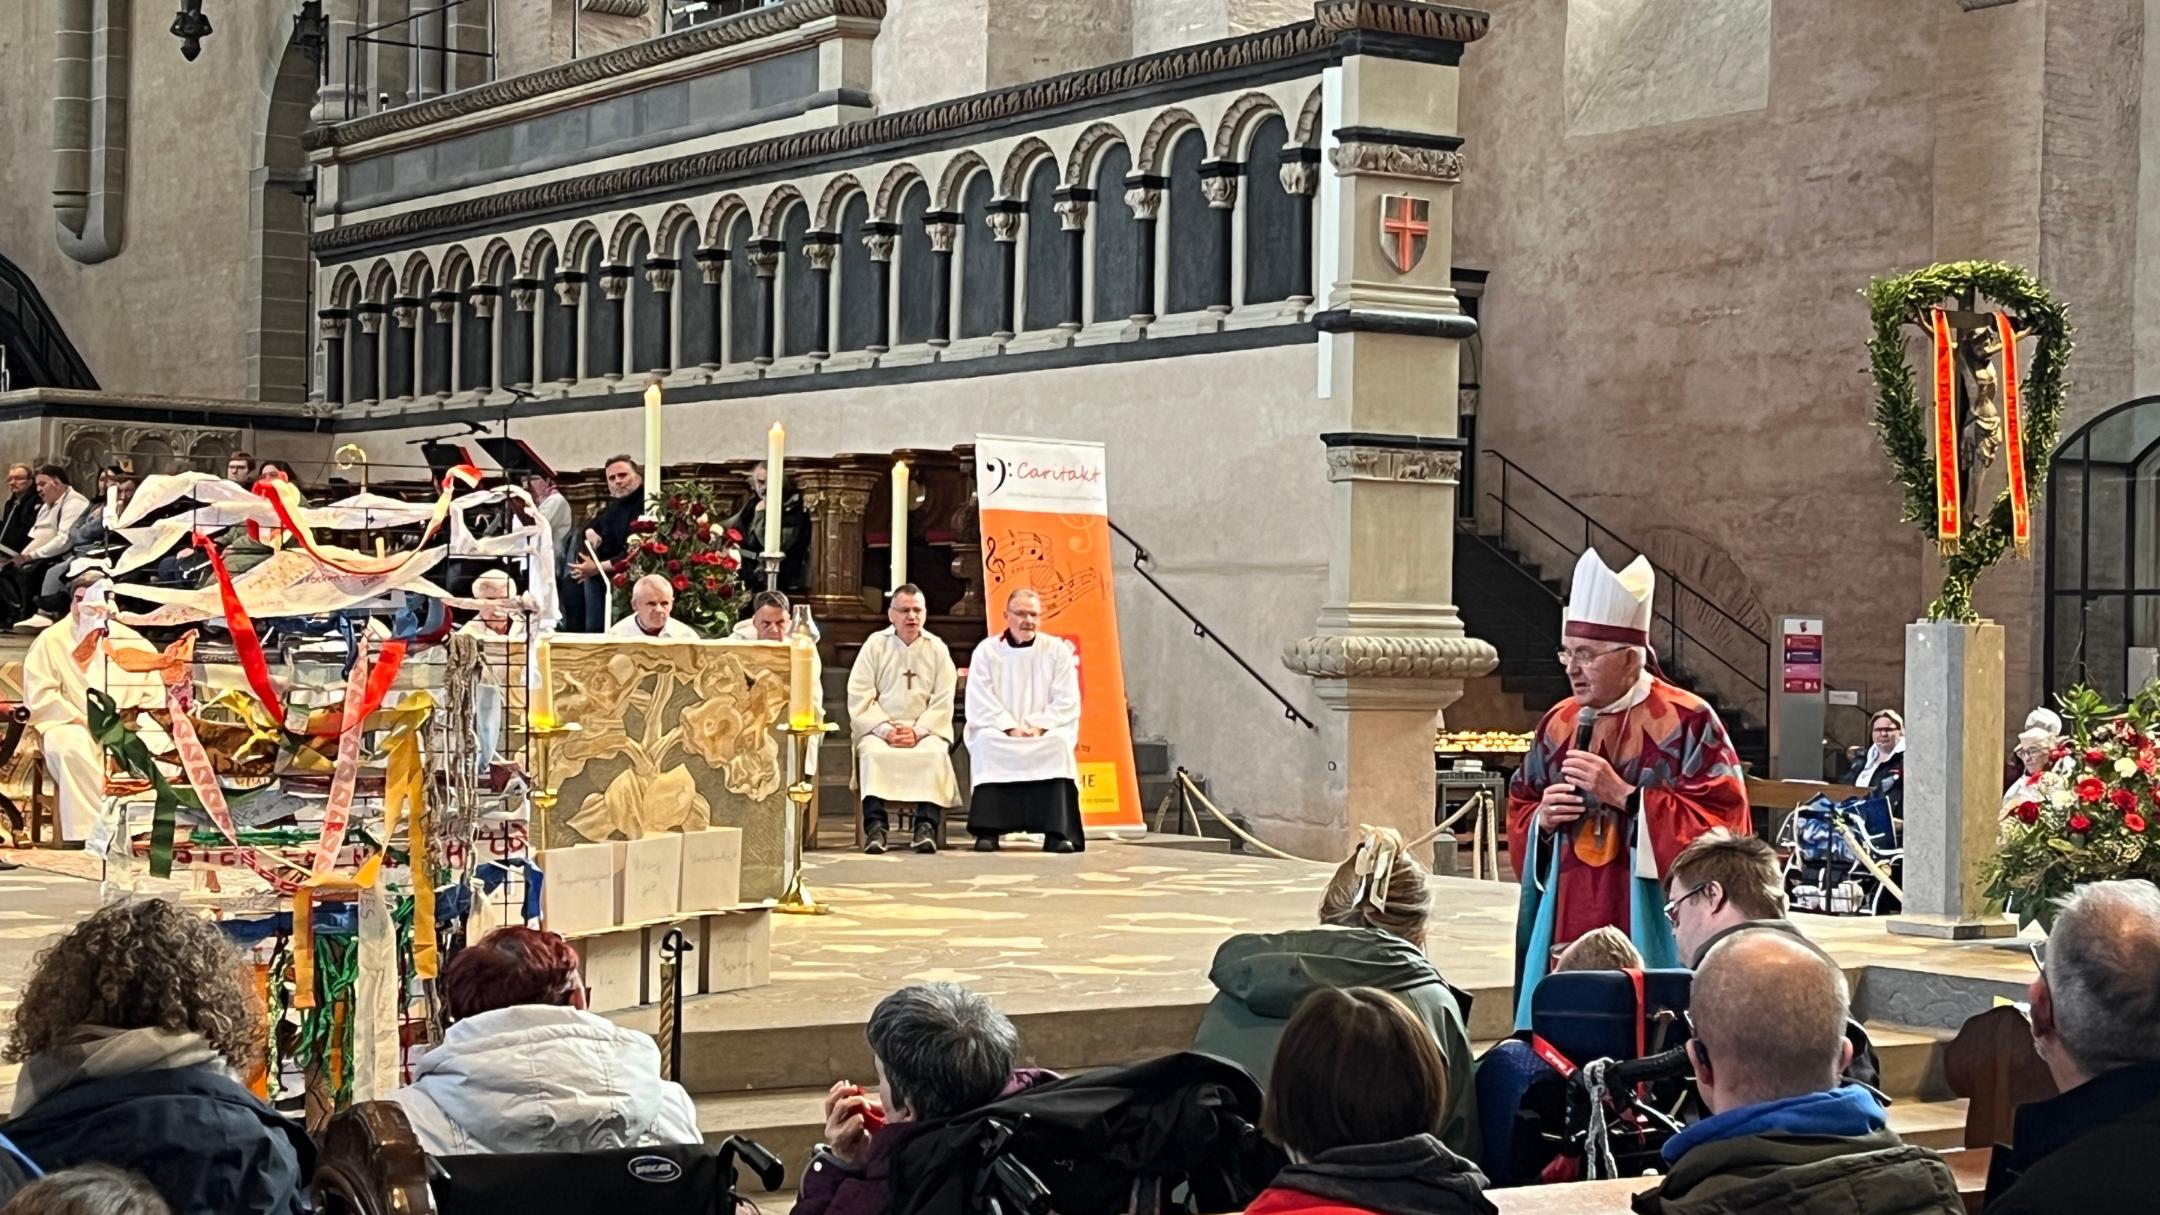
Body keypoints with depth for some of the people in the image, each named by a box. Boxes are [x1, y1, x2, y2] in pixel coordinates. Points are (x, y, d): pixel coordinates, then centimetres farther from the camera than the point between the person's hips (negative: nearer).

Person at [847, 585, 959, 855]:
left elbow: (942, 703, 2)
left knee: (935, 753, -31)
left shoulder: (937, 649, 9)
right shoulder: (874, 645, 7)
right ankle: (875, 826, -38)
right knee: (873, 752, -32)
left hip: (925, 729, 1)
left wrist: (918, 731, -13)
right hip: (879, 728, -1)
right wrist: (886, 729, -14)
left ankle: (927, 824, -35)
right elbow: (859, 698, -1)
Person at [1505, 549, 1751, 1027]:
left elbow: (1719, 822, -12)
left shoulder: (1687, 723, -5)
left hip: (1648, 930, -5)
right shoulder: (1558, 724, 11)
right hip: (1565, 930, 5)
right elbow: (1519, 815, 19)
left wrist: (1624, 796, -17)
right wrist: (1542, 818, -4)